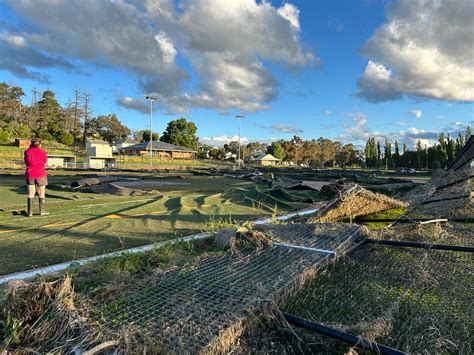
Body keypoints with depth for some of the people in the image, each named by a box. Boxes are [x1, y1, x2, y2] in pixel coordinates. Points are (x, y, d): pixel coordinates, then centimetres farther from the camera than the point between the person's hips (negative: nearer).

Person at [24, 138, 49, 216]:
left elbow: (26, 163, 13)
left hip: (30, 174, 3)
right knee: (42, 194, 6)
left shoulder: (27, 151, 3)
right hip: (40, 174, -2)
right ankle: (42, 211, 7)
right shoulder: (42, 151, -4)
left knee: (30, 194, 7)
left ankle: (30, 212, 5)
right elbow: (45, 163, 3)